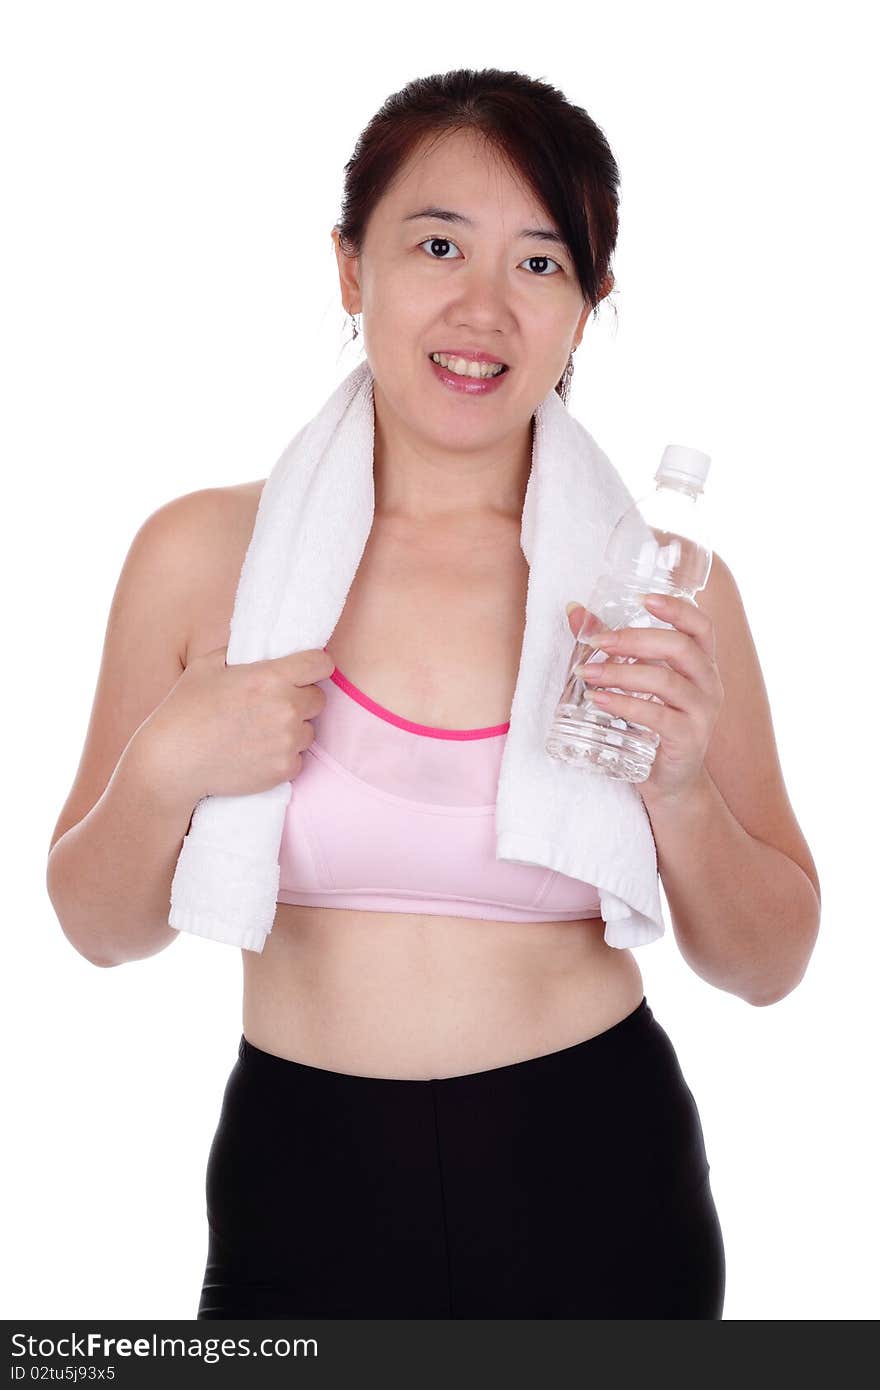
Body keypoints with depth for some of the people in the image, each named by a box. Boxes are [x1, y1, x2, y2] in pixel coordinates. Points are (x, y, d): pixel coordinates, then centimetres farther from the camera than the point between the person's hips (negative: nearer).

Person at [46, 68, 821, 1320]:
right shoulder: (203, 552, -6)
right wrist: (164, 769, -17)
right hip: (303, 1185, 0)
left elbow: (767, 967, 1)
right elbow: (102, 931, 2)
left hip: (599, 1195, 1)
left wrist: (680, 792, -17)